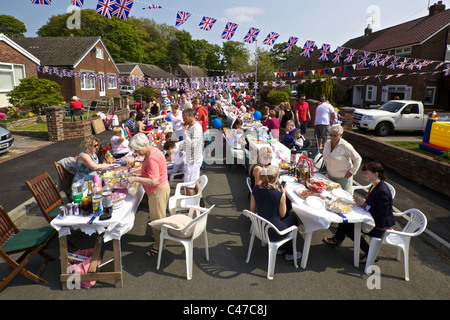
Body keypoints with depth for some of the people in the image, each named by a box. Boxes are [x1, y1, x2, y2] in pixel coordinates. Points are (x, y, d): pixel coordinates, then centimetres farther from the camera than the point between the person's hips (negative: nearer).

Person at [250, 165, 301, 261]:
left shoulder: (255, 189, -10)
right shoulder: (279, 194, -25)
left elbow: (253, 210, 1)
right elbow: (282, 214, -8)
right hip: (274, 233, -6)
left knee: (287, 215, 31)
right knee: (293, 218, 26)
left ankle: (281, 248, 45)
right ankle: (290, 253, 40)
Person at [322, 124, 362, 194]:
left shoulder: (345, 146, -20)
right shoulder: (327, 143, 0)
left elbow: (358, 159, -13)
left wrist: (351, 172, -13)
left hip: (343, 177, -6)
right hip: (330, 175, 6)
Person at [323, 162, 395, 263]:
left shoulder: (382, 191, -30)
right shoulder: (375, 185, 1)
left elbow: (381, 216, -30)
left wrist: (364, 204, -24)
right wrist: (361, 202, -1)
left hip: (380, 227, -9)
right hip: (372, 218, 9)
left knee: (348, 226, -7)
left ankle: (369, 253, 8)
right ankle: (338, 239, 28)